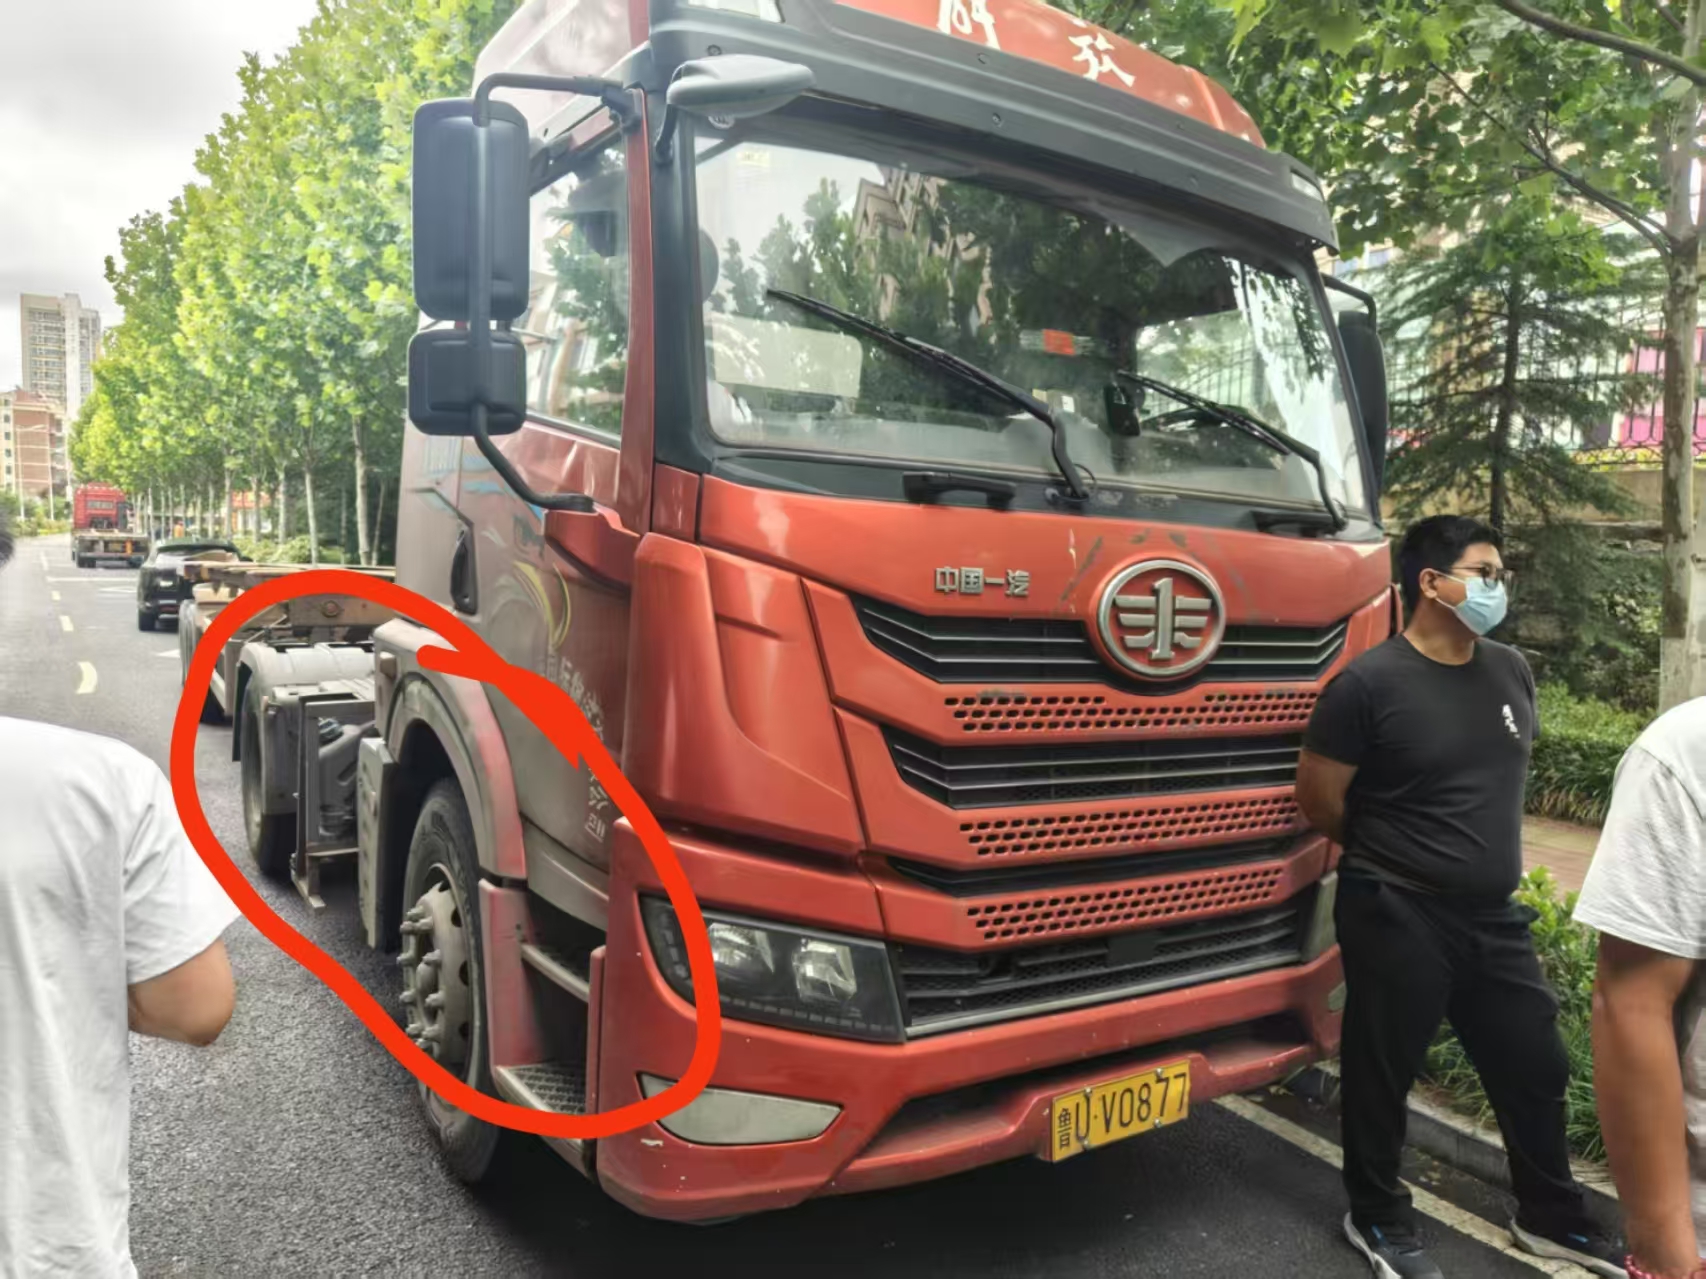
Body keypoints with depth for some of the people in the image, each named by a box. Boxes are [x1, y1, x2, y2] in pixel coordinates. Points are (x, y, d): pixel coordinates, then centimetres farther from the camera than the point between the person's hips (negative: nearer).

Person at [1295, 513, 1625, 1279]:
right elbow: (1317, 799, -11)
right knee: (1383, 1073, 9)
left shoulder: (1511, 673, 5)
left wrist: (1479, 850, 16)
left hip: (1494, 914, 7)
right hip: (1397, 919, -6)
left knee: (1534, 1068, 18)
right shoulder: (1369, 683, -17)